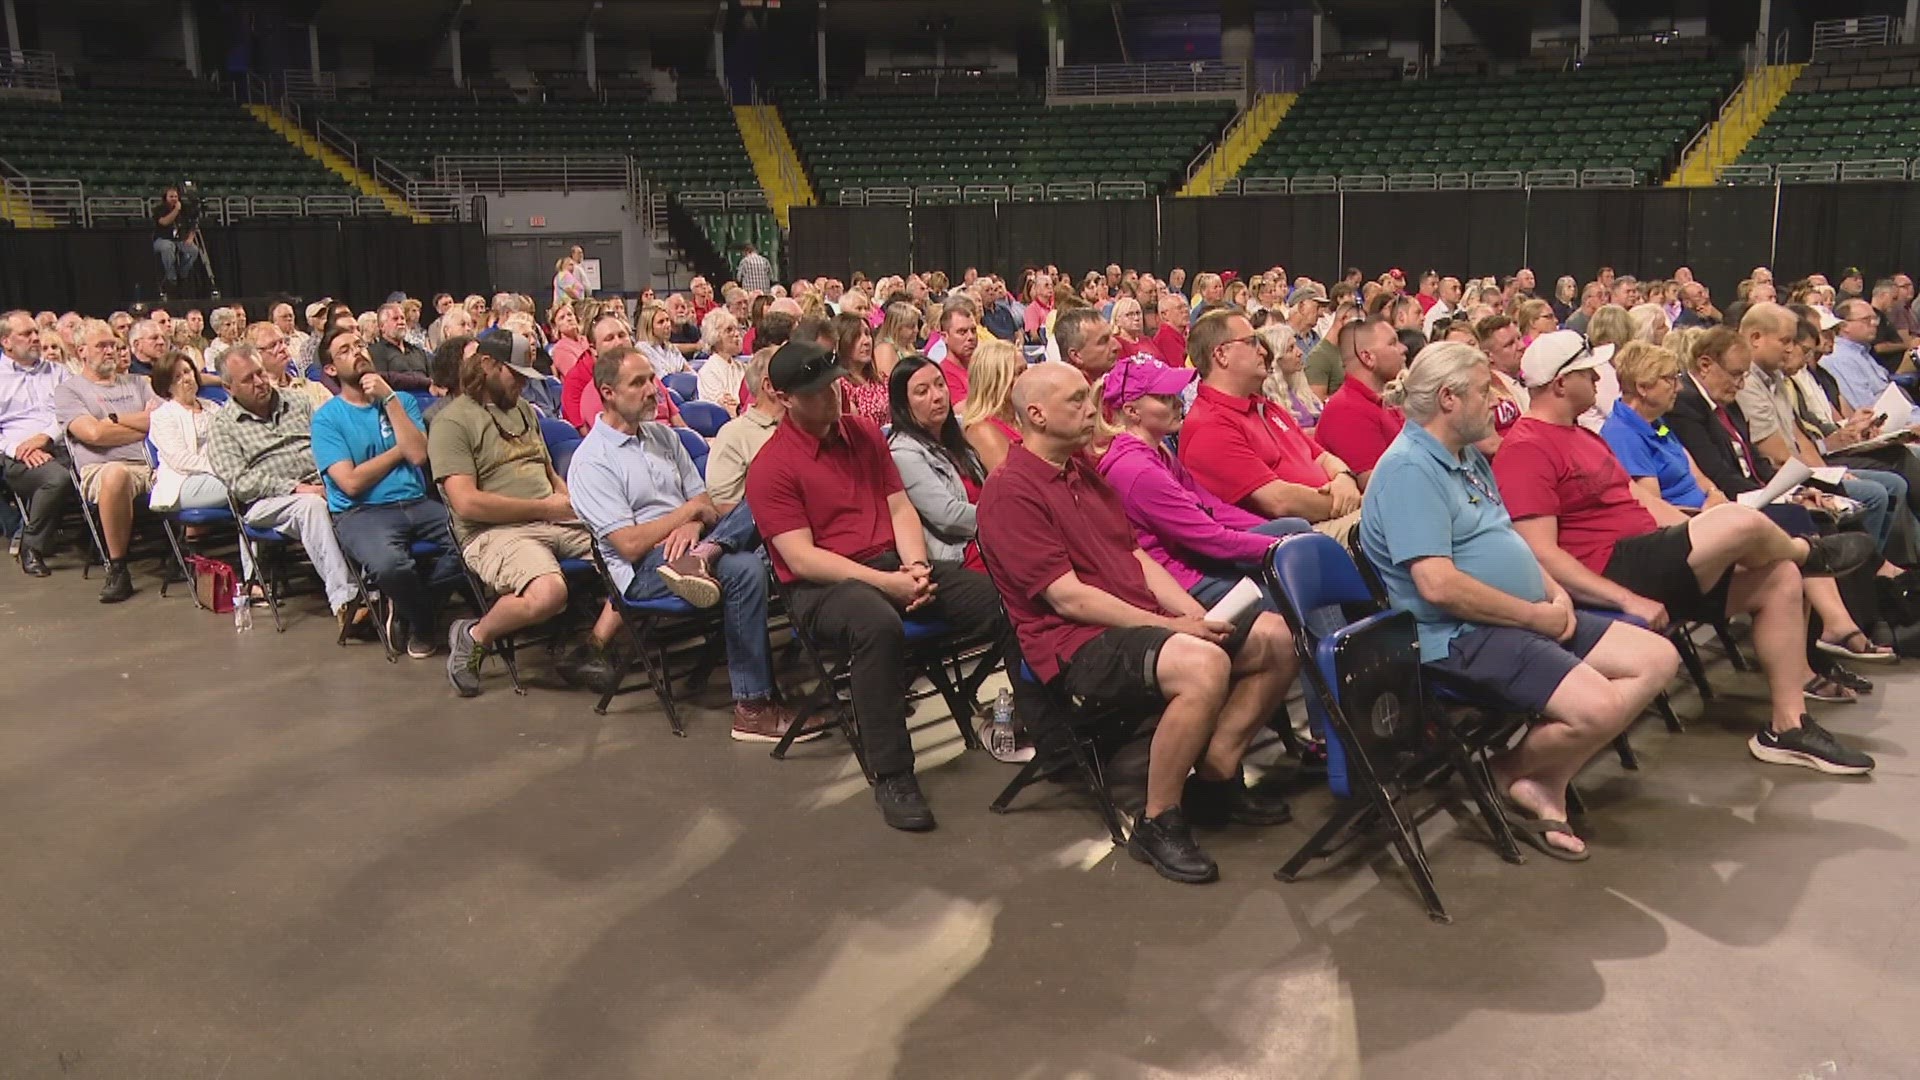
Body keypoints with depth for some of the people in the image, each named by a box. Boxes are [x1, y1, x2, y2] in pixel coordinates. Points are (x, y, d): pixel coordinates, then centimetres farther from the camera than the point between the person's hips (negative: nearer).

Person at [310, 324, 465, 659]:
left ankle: (406, 603, -1)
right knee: (390, 564, -38)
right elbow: (351, 483, -8)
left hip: (416, 503, 4)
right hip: (360, 512, -4)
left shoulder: (402, 400, 14)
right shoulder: (326, 417, 4)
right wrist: (401, 449, 0)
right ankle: (422, 623, -3)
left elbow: (418, 455, -3)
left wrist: (389, 398, -3)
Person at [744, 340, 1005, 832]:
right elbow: (801, 557, -14)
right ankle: (891, 776, -29)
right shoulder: (770, 468, -7)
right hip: (822, 585, -6)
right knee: (878, 624, -41)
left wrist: (915, 565, -10)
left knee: (996, 597, -16)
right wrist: (885, 583, -21)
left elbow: (900, 507, 10)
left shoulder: (864, 433, 12)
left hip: (895, 563, 6)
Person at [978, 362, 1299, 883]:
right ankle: (1158, 823, -17)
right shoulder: (1010, 492, -13)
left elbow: (1136, 556, 16)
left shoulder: (1084, 468, 16)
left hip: (1142, 619, 9)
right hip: (1076, 640, -9)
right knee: (1203, 664, -35)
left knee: (1276, 636, 0)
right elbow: (1067, 596, -18)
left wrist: (1195, 614, 1)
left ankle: (1215, 777, 9)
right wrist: (1168, 626, -16)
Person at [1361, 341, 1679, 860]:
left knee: (1658, 658, 3)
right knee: (1598, 707, -28)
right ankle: (1511, 773, 4)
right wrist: (1535, 615, -15)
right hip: (1463, 636, -11)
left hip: (1532, 617, 11)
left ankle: (1547, 784, 5)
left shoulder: (1469, 457, 15)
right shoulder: (1410, 469, -17)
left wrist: (1554, 591, 3)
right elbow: (1439, 585, -25)